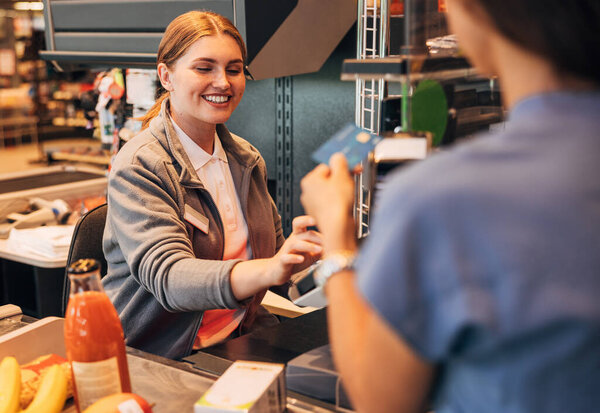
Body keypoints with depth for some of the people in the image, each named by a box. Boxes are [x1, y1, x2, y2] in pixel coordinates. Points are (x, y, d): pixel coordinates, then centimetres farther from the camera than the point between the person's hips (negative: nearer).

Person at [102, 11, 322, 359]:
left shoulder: (246, 158, 9)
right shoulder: (137, 168, -13)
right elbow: (167, 278, -28)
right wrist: (269, 270, -44)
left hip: (240, 341, 7)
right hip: (156, 359, -6)